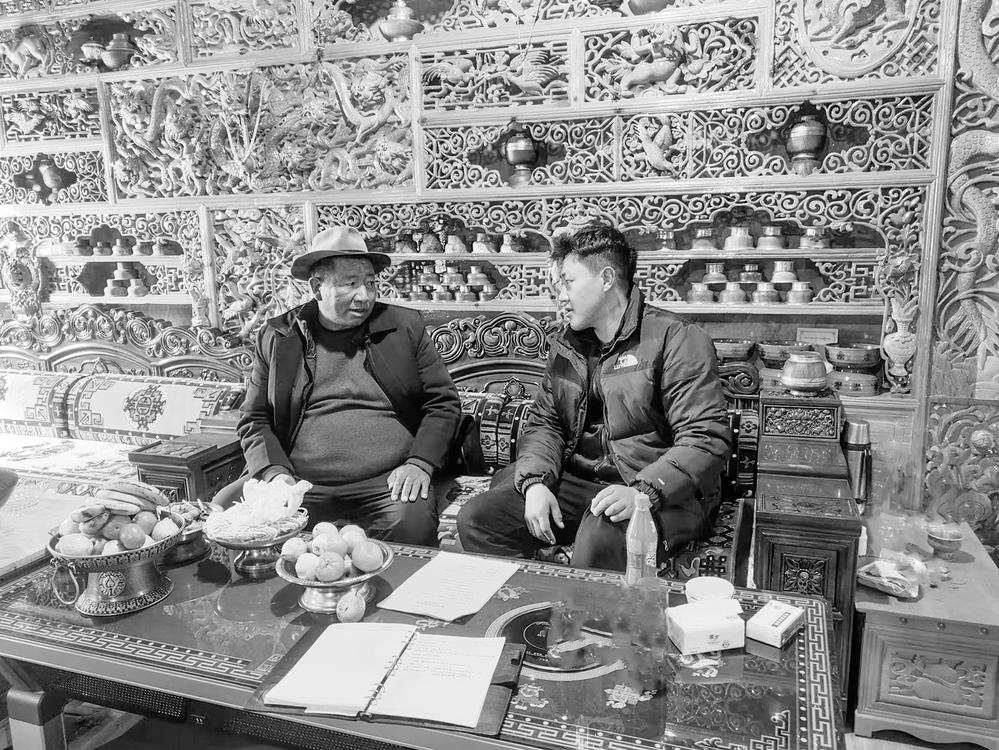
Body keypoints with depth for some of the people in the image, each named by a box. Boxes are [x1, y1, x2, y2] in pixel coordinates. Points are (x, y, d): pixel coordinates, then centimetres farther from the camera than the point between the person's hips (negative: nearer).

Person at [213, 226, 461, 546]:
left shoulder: (405, 326, 7)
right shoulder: (276, 337, 9)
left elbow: (443, 403, 8)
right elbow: (254, 420, 12)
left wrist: (419, 463, -7)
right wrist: (275, 471, -6)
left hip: (387, 483, -2)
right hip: (298, 482, 2)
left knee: (413, 525, -32)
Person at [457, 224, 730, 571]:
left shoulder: (676, 339, -7)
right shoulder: (566, 344, 15)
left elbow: (706, 439, -14)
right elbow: (544, 423, 13)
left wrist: (643, 491, -28)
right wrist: (536, 481, -8)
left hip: (662, 492, -5)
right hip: (577, 482, 6)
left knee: (600, 541, -37)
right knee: (476, 518, -12)